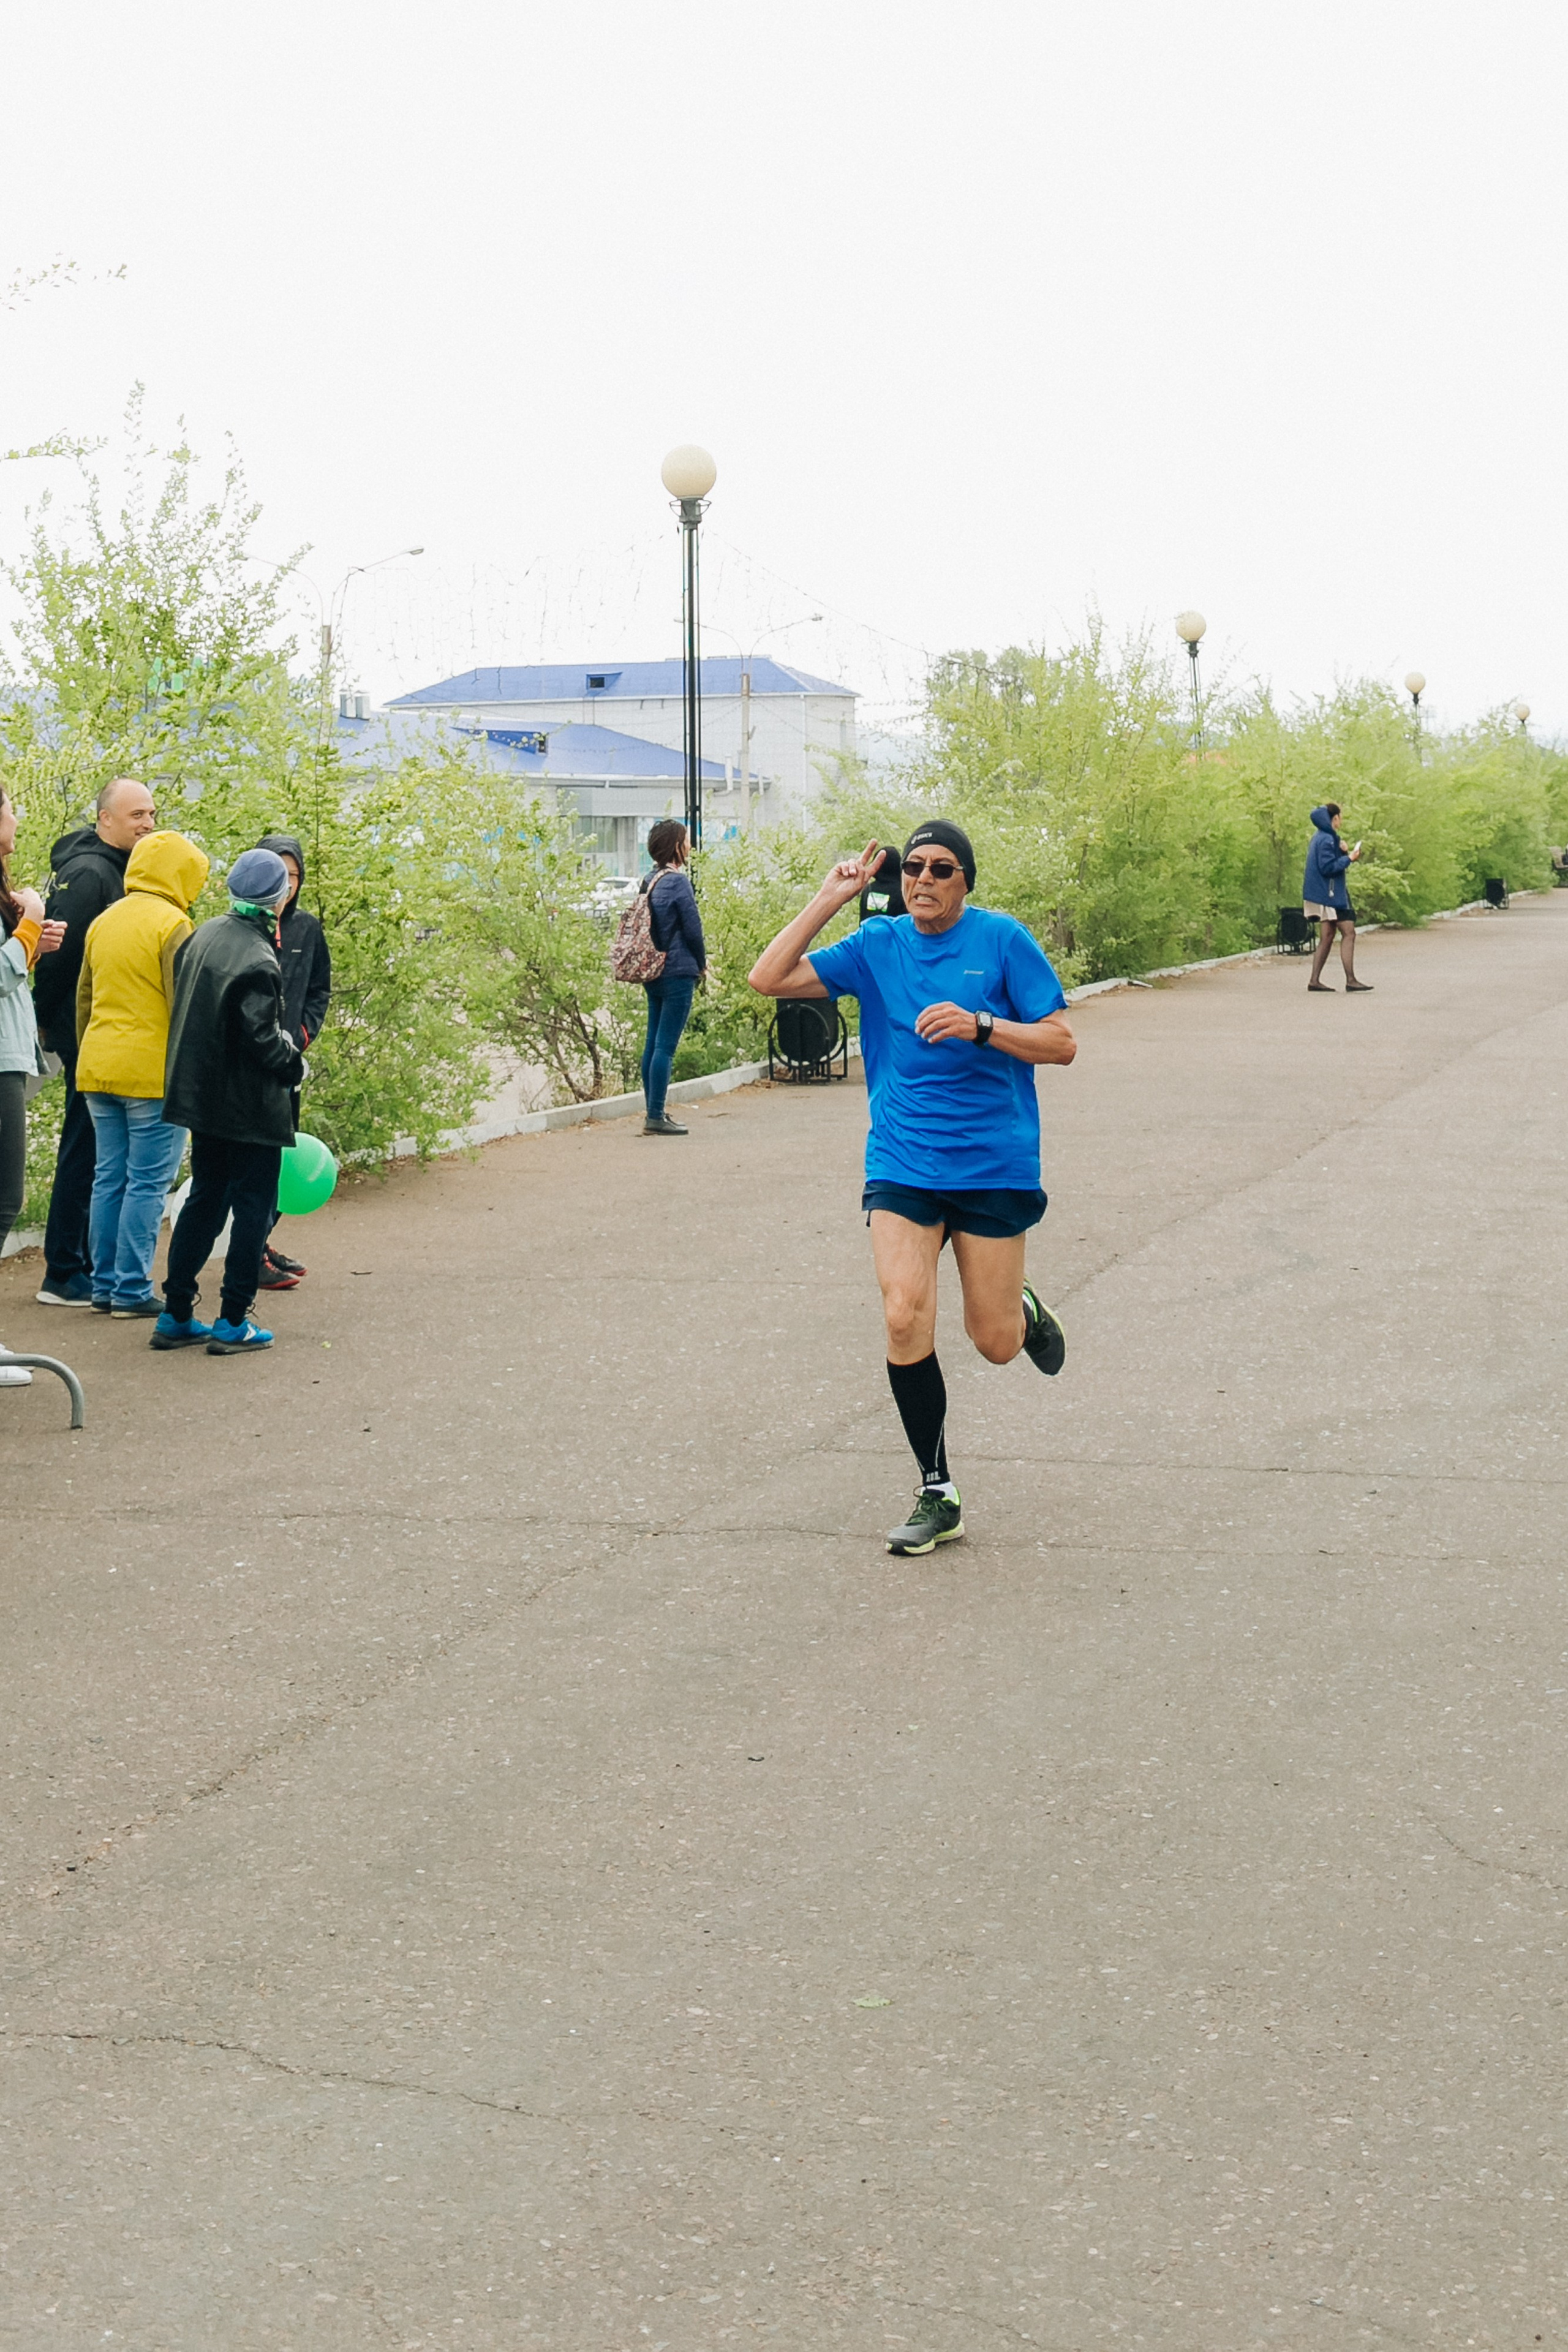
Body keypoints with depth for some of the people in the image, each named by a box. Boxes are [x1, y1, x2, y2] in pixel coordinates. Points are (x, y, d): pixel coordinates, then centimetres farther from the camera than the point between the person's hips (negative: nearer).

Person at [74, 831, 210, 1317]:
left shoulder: (103, 922, 14)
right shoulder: (172, 925, -10)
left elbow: (84, 1000, 19)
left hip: (98, 1070, 7)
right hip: (153, 1072, -7)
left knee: (109, 1180, 12)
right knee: (148, 1183, -2)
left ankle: (105, 1286, 14)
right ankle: (132, 1290, -2)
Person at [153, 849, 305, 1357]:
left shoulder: (206, 934, 5)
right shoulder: (257, 960, -21)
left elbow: (184, 1004, 14)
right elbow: (262, 1038, -22)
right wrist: (295, 1065, -3)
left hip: (203, 1096, 8)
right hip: (251, 1105, -8)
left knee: (204, 1201, 16)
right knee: (253, 1208, 3)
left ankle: (175, 1316, 18)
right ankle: (233, 1323, 4)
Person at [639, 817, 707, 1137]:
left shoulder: (651, 881, 11)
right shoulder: (678, 882, -14)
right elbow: (693, 929, -13)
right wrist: (702, 964, 5)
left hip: (654, 974, 9)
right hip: (678, 974, -9)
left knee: (654, 1043, 12)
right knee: (665, 1046, -8)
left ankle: (653, 1112, 18)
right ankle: (655, 1117, -9)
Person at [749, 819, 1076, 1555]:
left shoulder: (1002, 940, -3)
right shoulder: (877, 946, 4)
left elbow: (1061, 1043, -5)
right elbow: (768, 979, -1)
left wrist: (979, 1025, -20)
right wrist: (828, 899, -5)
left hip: (993, 1165, -2)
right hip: (902, 1165, 2)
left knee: (994, 1345, 3)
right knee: (904, 1319, -14)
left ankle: (1025, 1313, 43)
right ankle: (937, 1497, 0)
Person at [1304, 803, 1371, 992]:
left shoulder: (1319, 838, 16)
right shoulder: (1327, 840, -15)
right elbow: (1328, 867, -21)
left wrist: (1342, 852, 4)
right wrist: (1349, 858, -14)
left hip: (1324, 895, 10)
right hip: (1330, 894, -10)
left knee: (1327, 937, 10)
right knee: (1348, 933, -9)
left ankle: (1315, 981, 9)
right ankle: (1351, 981, -12)